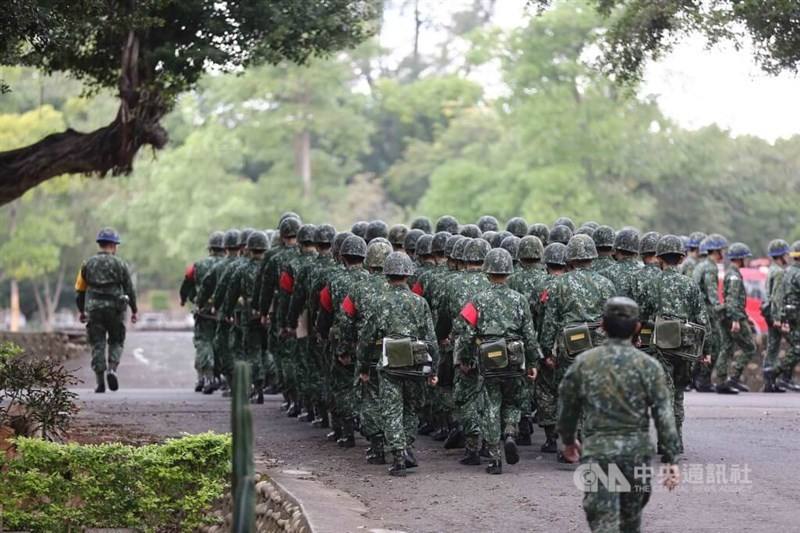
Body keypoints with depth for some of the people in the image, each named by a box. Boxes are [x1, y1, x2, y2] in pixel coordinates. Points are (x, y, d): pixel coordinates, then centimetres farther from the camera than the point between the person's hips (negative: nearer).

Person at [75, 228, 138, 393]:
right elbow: (129, 289, 2)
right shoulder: (119, 264, 0)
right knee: (116, 342, 14)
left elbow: (79, 290, 8)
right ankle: (112, 369, -8)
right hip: (115, 309, -1)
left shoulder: (87, 264, 5)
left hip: (93, 310, 1)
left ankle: (100, 381, 0)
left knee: (97, 345, 5)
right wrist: (134, 310, 11)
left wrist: (82, 311, 19)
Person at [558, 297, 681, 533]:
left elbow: (567, 408, 10)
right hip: (637, 451, 1)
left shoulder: (583, 363, 0)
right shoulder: (649, 365, -3)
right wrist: (672, 460, -2)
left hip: (597, 451, -1)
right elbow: (664, 415, -6)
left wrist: (569, 441, 28)